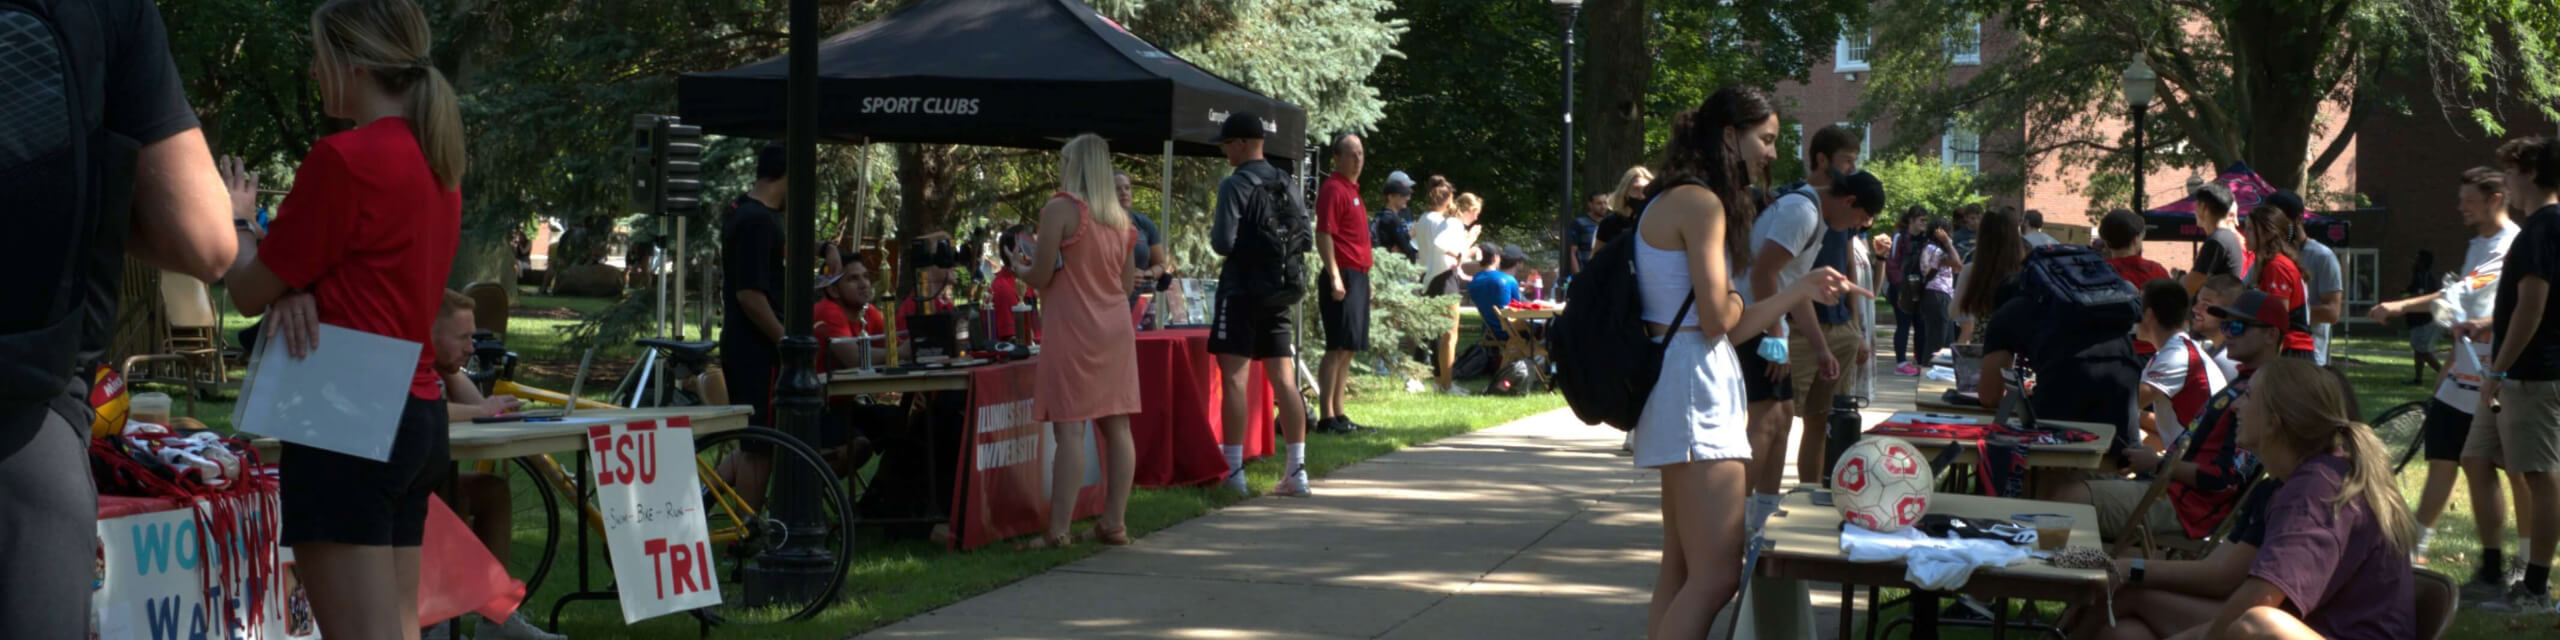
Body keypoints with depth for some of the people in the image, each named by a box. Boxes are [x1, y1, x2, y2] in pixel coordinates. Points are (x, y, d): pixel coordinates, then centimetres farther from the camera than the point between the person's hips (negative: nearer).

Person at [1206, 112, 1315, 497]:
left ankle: (1235, 473, -6)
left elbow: (1224, 242, -17)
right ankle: (1297, 473, 6)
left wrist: (1212, 232, 3)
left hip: (1241, 290, -6)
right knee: (1284, 379, 6)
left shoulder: (1235, 185, -11)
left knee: (1234, 379, -4)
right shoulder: (1286, 185, 10)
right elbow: (1305, 240, 11)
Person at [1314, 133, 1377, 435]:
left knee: (1349, 350, 10)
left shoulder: (1352, 189, 19)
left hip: (1358, 277, 10)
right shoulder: (1334, 189, -10)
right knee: (1338, 348, -11)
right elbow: (1324, 235, -18)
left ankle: (1338, 415, 14)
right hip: (1344, 277, -10)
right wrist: (1335, 277, -23)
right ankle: (1327, 418, -11)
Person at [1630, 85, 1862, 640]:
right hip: (1695, 389, -11)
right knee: (1718, 575, -12)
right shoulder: (1702, 202, -13)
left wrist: (1803, 290, 15)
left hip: (1689, 386, 11)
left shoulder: (1677, 199, 18)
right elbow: (1717, 318, -18)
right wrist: (1735, 302, 3)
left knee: (1681, 569, 14)